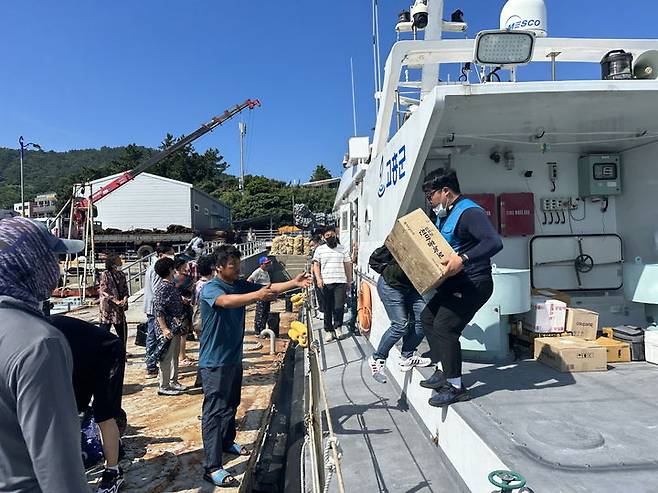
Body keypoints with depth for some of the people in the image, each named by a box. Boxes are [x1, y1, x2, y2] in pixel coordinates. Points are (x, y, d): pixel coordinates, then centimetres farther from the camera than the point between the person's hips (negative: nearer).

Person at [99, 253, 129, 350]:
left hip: (119, 308, 6)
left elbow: (125, 289, 9)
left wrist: (125, 298, -12)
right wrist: (116, 301, -21)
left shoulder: (122, 275, 10)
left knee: (122, 331, 10)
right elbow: (104, 291, -12)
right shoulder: (105, 274, -7)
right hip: (107, 307, -6)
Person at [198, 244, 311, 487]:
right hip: (214, 361, -8)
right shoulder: (210, 289, -18)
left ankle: (227, 442, 44)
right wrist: (257, 296, -53)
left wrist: (293, 283, -18)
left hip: (233, 358, 8)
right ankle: (212, 468, 1)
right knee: (214, 411, -4)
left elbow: (269, 288, -2)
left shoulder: (241, 285, 5)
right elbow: (226, 301, -39)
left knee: (231, 404, 23)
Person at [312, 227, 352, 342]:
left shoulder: (343, 249, 9)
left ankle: (337, 326, 17)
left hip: (340, 282, 0)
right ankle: (328, 330, 19)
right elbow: (316, 265, 8)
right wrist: (318, 279, -6)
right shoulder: (320, 249, 8)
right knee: (327, 309, 6)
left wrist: (349, 281, 10)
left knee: (339, 307, -6)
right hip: (325, 283, 0)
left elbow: (348, 266, 13)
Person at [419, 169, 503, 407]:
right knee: (428, 317, 15)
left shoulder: (469, 212, -19)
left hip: (473, 284, -11)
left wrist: (463, 259, -42)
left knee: (444, 327, -16)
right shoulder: (445, 214, 12)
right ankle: (444, 372, 24)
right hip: (454, 283, 11)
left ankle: (455, 387, -2)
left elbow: (494, 242, -32)